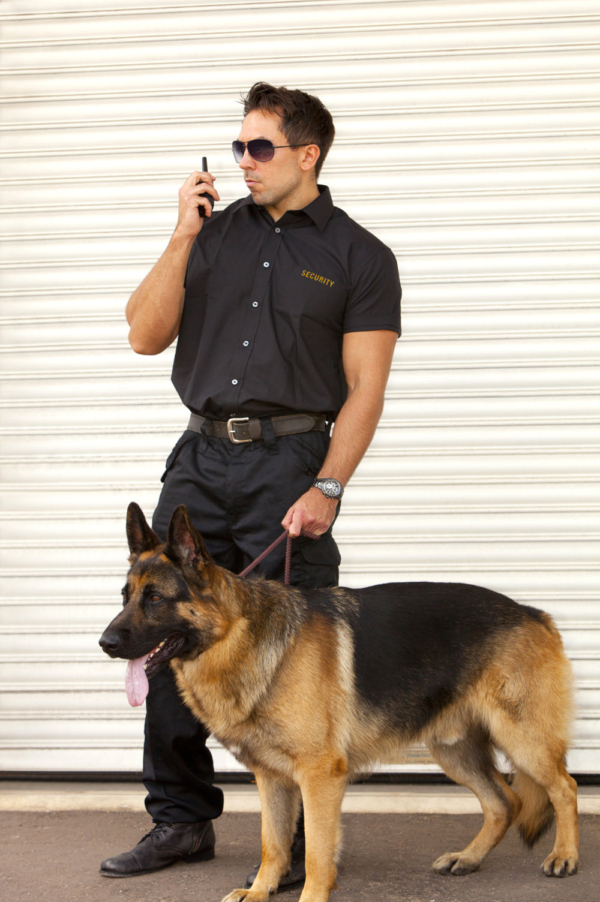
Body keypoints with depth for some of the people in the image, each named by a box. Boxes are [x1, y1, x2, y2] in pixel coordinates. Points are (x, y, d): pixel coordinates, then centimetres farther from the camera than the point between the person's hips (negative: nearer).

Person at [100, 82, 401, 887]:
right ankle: (181, 819, 18)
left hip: (289, 458, -4)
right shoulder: (217, 233, 13)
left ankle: (304, 836, 8)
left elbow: (365, 388, -3)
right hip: (199, 458, 4)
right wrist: (183, 235, -3)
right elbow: (145, 336, 6)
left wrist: (327, 488, -15)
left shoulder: (359, 256, 2)